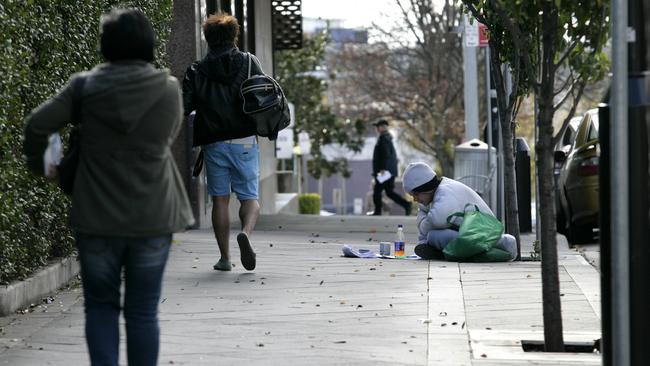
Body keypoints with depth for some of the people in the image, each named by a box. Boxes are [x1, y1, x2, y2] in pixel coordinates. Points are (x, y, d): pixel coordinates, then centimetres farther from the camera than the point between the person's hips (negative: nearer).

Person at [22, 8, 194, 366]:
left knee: (101, 306, 13)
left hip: (97, 216, 0)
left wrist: (38, 163, 13)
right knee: (143, 311, 9)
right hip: (152, 216, 0)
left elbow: (38, 124, -6)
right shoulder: (169, 88, -2)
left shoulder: (86, 85, -4)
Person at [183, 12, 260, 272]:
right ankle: (246, 231, -25)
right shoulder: (248, 63, 1)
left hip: (213, 144, 1)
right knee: (250, 197, 5)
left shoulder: (196, 71, 1)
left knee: (220, 199, 9)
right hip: (245, 141, 0)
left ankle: (225, 258, 9)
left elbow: (183, 107, -5)